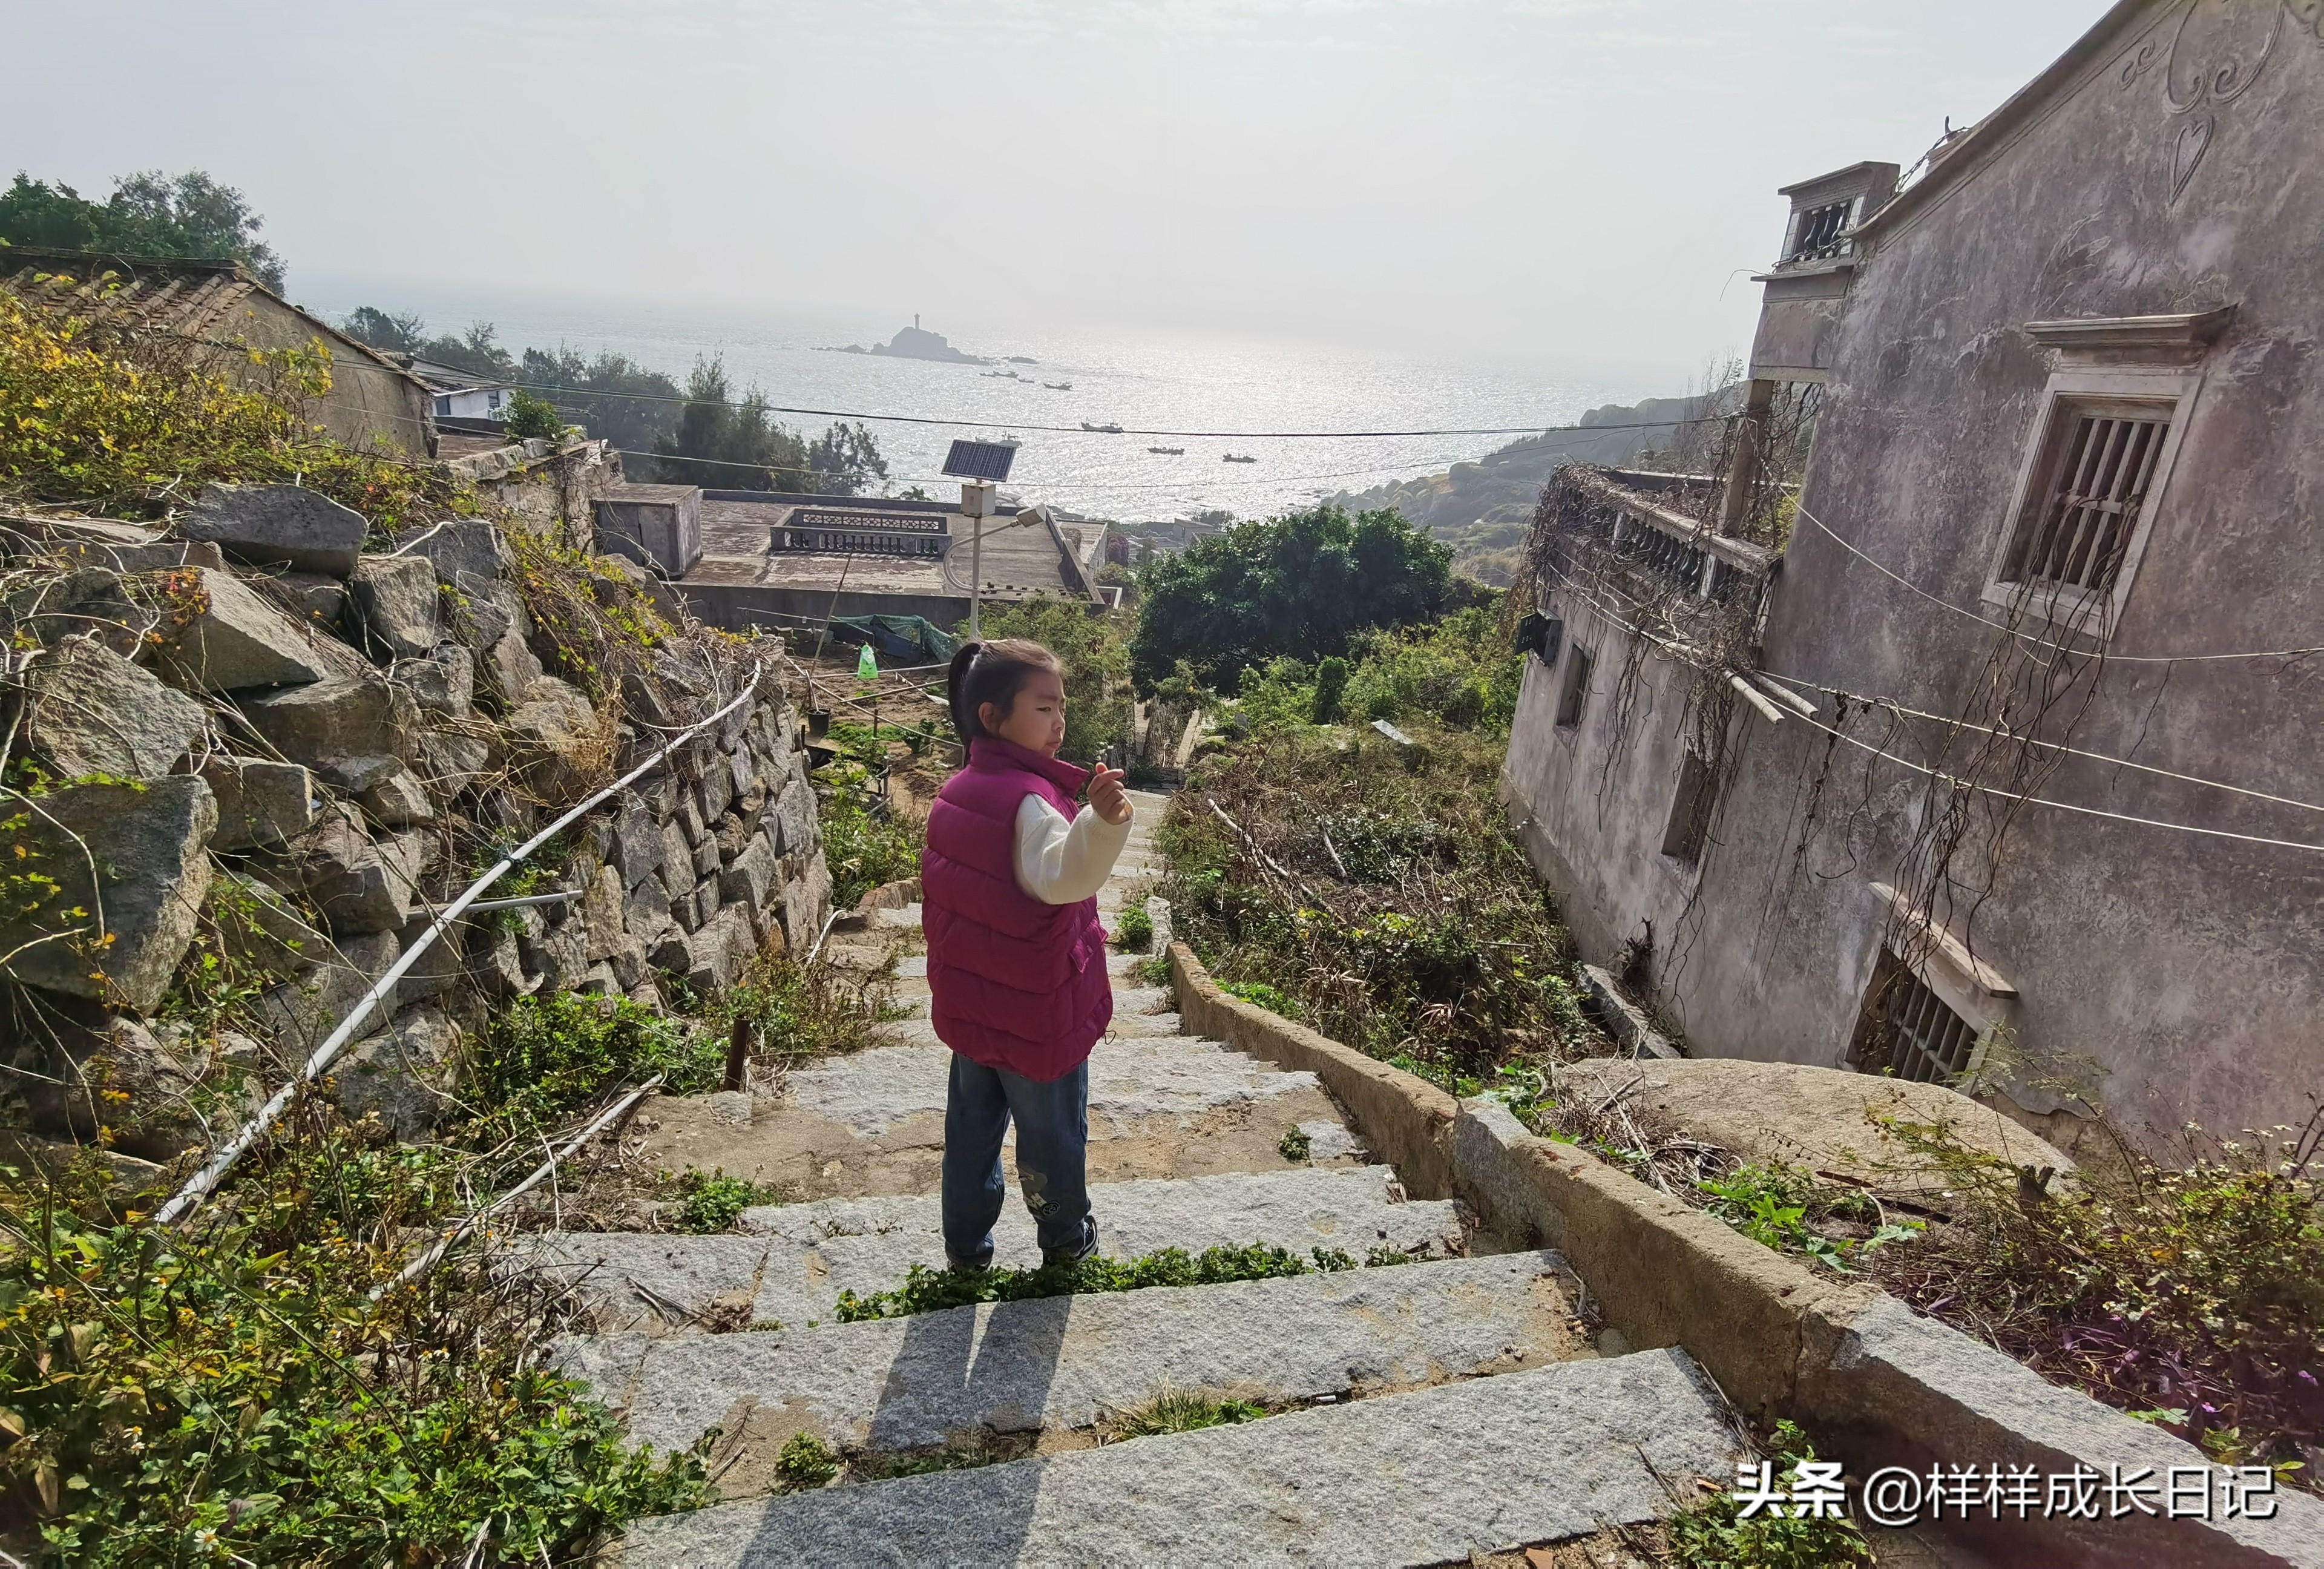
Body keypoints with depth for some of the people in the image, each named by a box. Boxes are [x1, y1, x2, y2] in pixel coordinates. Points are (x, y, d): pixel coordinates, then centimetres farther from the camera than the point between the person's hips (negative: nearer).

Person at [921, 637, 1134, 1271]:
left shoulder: (957, 791, 2)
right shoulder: (1031, 800, -26)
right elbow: (1060, 877, -46)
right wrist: (1102, 822, -60)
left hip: (968, 1007, 7)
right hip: (1038, 1013, -7)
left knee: (973, 1122, 22)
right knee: (1051, 1130, 16)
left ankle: (966, 1243, 38)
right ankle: (1065, 1238, 37)